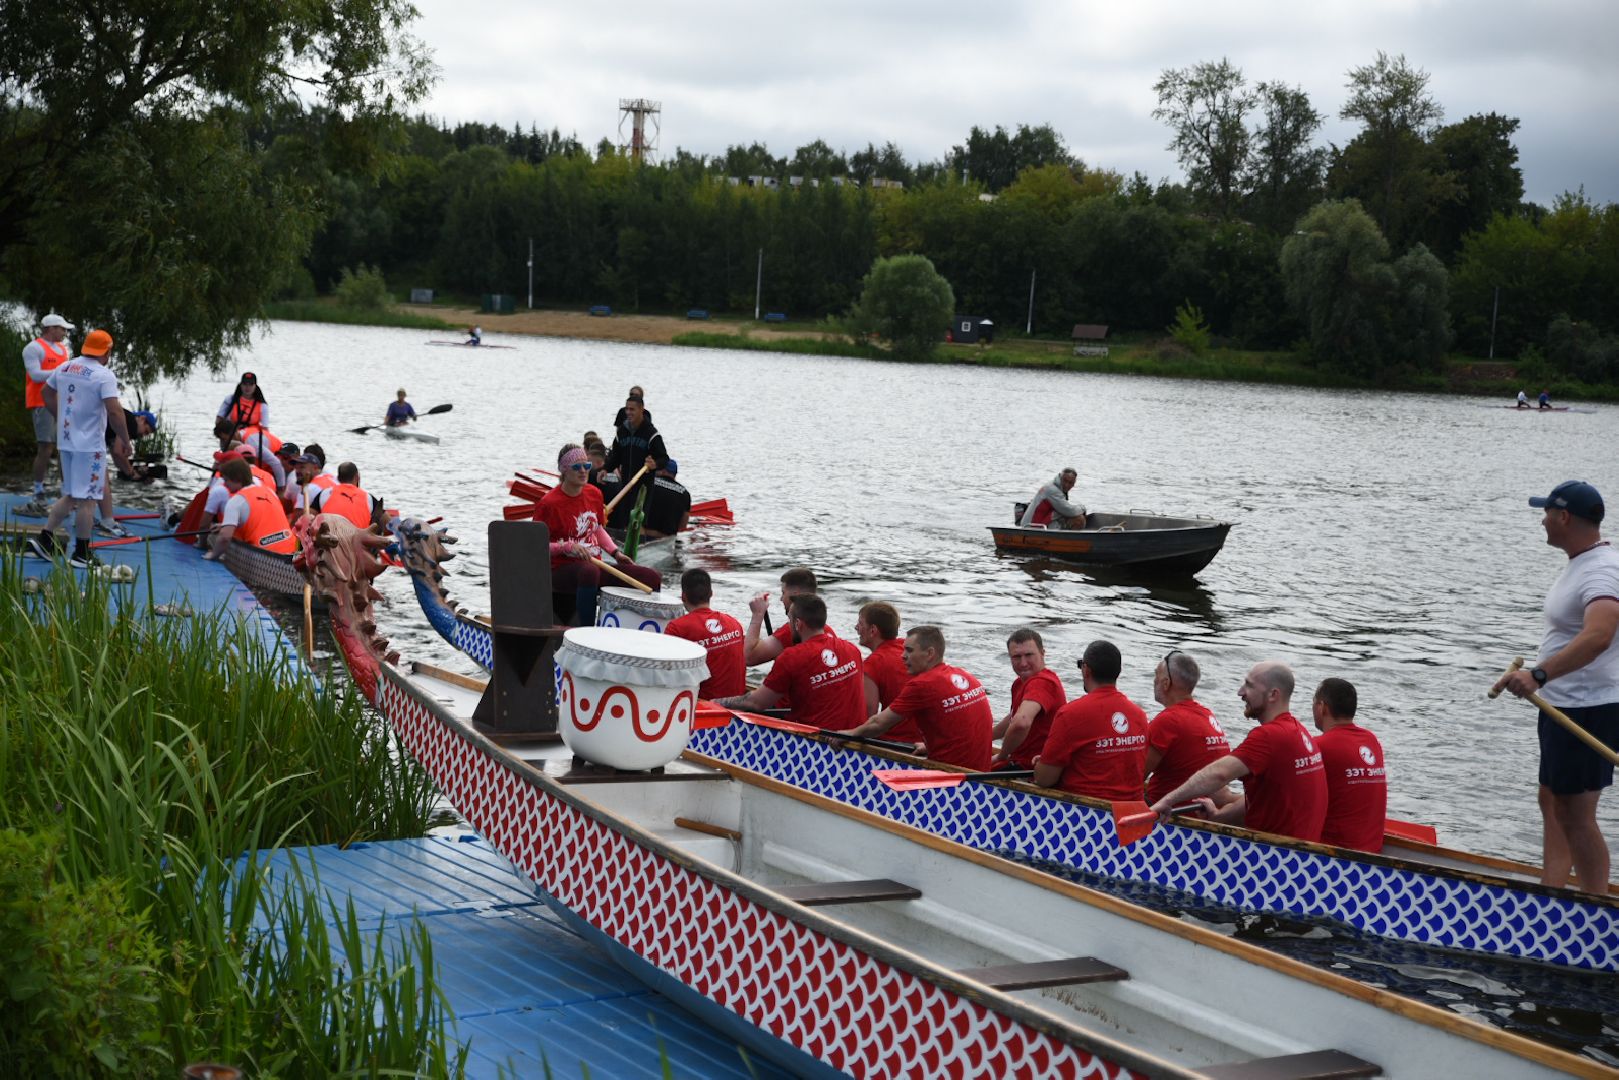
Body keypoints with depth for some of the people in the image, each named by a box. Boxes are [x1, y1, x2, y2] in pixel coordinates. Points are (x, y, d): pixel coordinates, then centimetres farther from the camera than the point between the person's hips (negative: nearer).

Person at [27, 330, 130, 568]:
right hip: (90, 445, -7)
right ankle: (81, 554, 4)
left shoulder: (64, 368, 7)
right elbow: (114, 411, -23)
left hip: (66, 441, 7)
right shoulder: (104, 375, -16)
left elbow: (46, 392, 22)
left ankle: (44, 539, 14)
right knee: (87, 499, 0)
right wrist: (125, 440, -13)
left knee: (71, 495, 19)